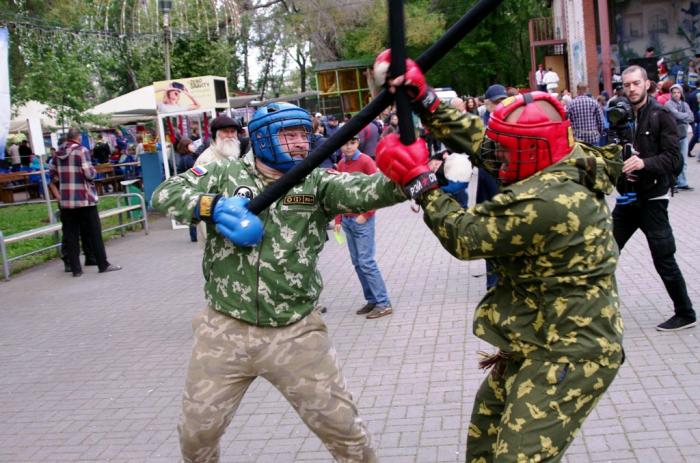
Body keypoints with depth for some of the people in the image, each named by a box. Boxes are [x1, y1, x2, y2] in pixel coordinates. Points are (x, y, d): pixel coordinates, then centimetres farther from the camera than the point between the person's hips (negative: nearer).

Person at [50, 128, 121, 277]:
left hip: (65, 200, 4)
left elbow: (53, 175, 13)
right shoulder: (82, 151, -8)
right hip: (84, 199, -4)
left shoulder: (58, 153, 8)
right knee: (94, 233, 3)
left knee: (70, 235, 6)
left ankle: (75, 268, 7)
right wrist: (93, 171, 8)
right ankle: (103, 265, 6)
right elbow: (89, 173, -13)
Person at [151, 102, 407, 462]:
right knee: (197, 431, 17)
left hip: (295, 333, -1)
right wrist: (211, 206, -19)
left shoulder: (316, 184, -2)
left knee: (342, 426, 7)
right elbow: (164, 194, -1)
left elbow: (362, 191, -20)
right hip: (225, 330, 1)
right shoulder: (225, 175, 1)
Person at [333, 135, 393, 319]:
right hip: (347, 220, 7)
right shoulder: (341, 164, 9)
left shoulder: (366, 161, -10)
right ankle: (372, 300, 15)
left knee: (366, 262, -8)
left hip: (362, 220, -6)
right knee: (357, 263, 8)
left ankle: (384, 304, -2)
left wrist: (365, 215, -13)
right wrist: (338, 219, 9)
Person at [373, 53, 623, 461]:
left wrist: (419, 181, -9)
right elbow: (478, 140, 4)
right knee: (486, 430, 26)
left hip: (570, 353, -11)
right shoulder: (569, 164, -1)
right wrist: (424, 99, 1)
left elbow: (465, 236, -17)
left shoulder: (543, 202, -30)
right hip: (544, 340, 11)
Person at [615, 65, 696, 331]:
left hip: (652, 198, -5)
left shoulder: (661, 116, -8)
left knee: (664, 259, 1)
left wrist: (644, 163, -29)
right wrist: (621, 166, -6)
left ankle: (685, 314, 17)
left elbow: (672, 158, -14)